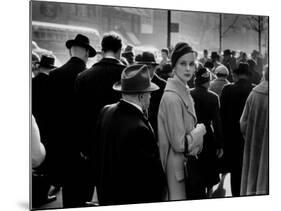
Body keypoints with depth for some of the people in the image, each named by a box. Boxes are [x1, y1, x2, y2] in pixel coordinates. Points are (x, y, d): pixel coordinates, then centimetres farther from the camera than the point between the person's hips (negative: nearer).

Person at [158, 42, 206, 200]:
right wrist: (200, 129, -9)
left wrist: (197, 129, 3)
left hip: (187, 161, 9)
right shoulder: (172, 97, -21)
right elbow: (180, 143, -21)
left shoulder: (185, 91, 8)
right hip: (176, 165, -9)